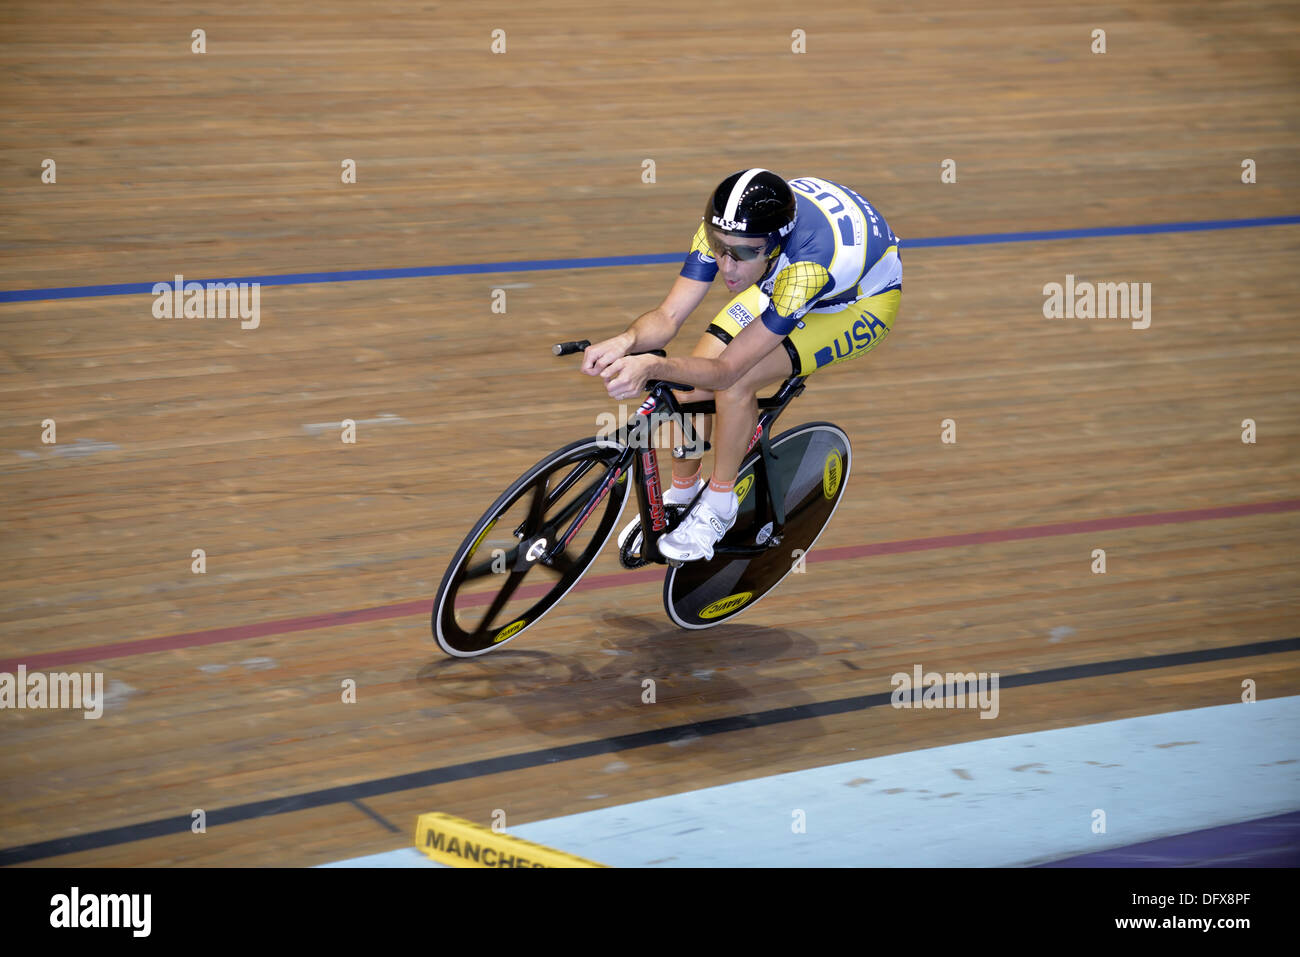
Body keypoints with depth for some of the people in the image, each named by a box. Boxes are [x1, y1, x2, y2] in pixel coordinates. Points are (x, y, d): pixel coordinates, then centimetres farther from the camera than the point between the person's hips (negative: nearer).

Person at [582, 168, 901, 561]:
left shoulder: (810, 263, -44)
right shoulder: (724, 228, -28)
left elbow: (727, 369, -41)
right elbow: (668, 315, -24)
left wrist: (652, 366, -57)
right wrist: (628, 340, -45)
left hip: (861, 301, -6)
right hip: (782, 280, 6)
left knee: (735, 384, -27)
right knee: (691, 383, -10)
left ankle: (718, 506, -3)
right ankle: (680, 497, 18)